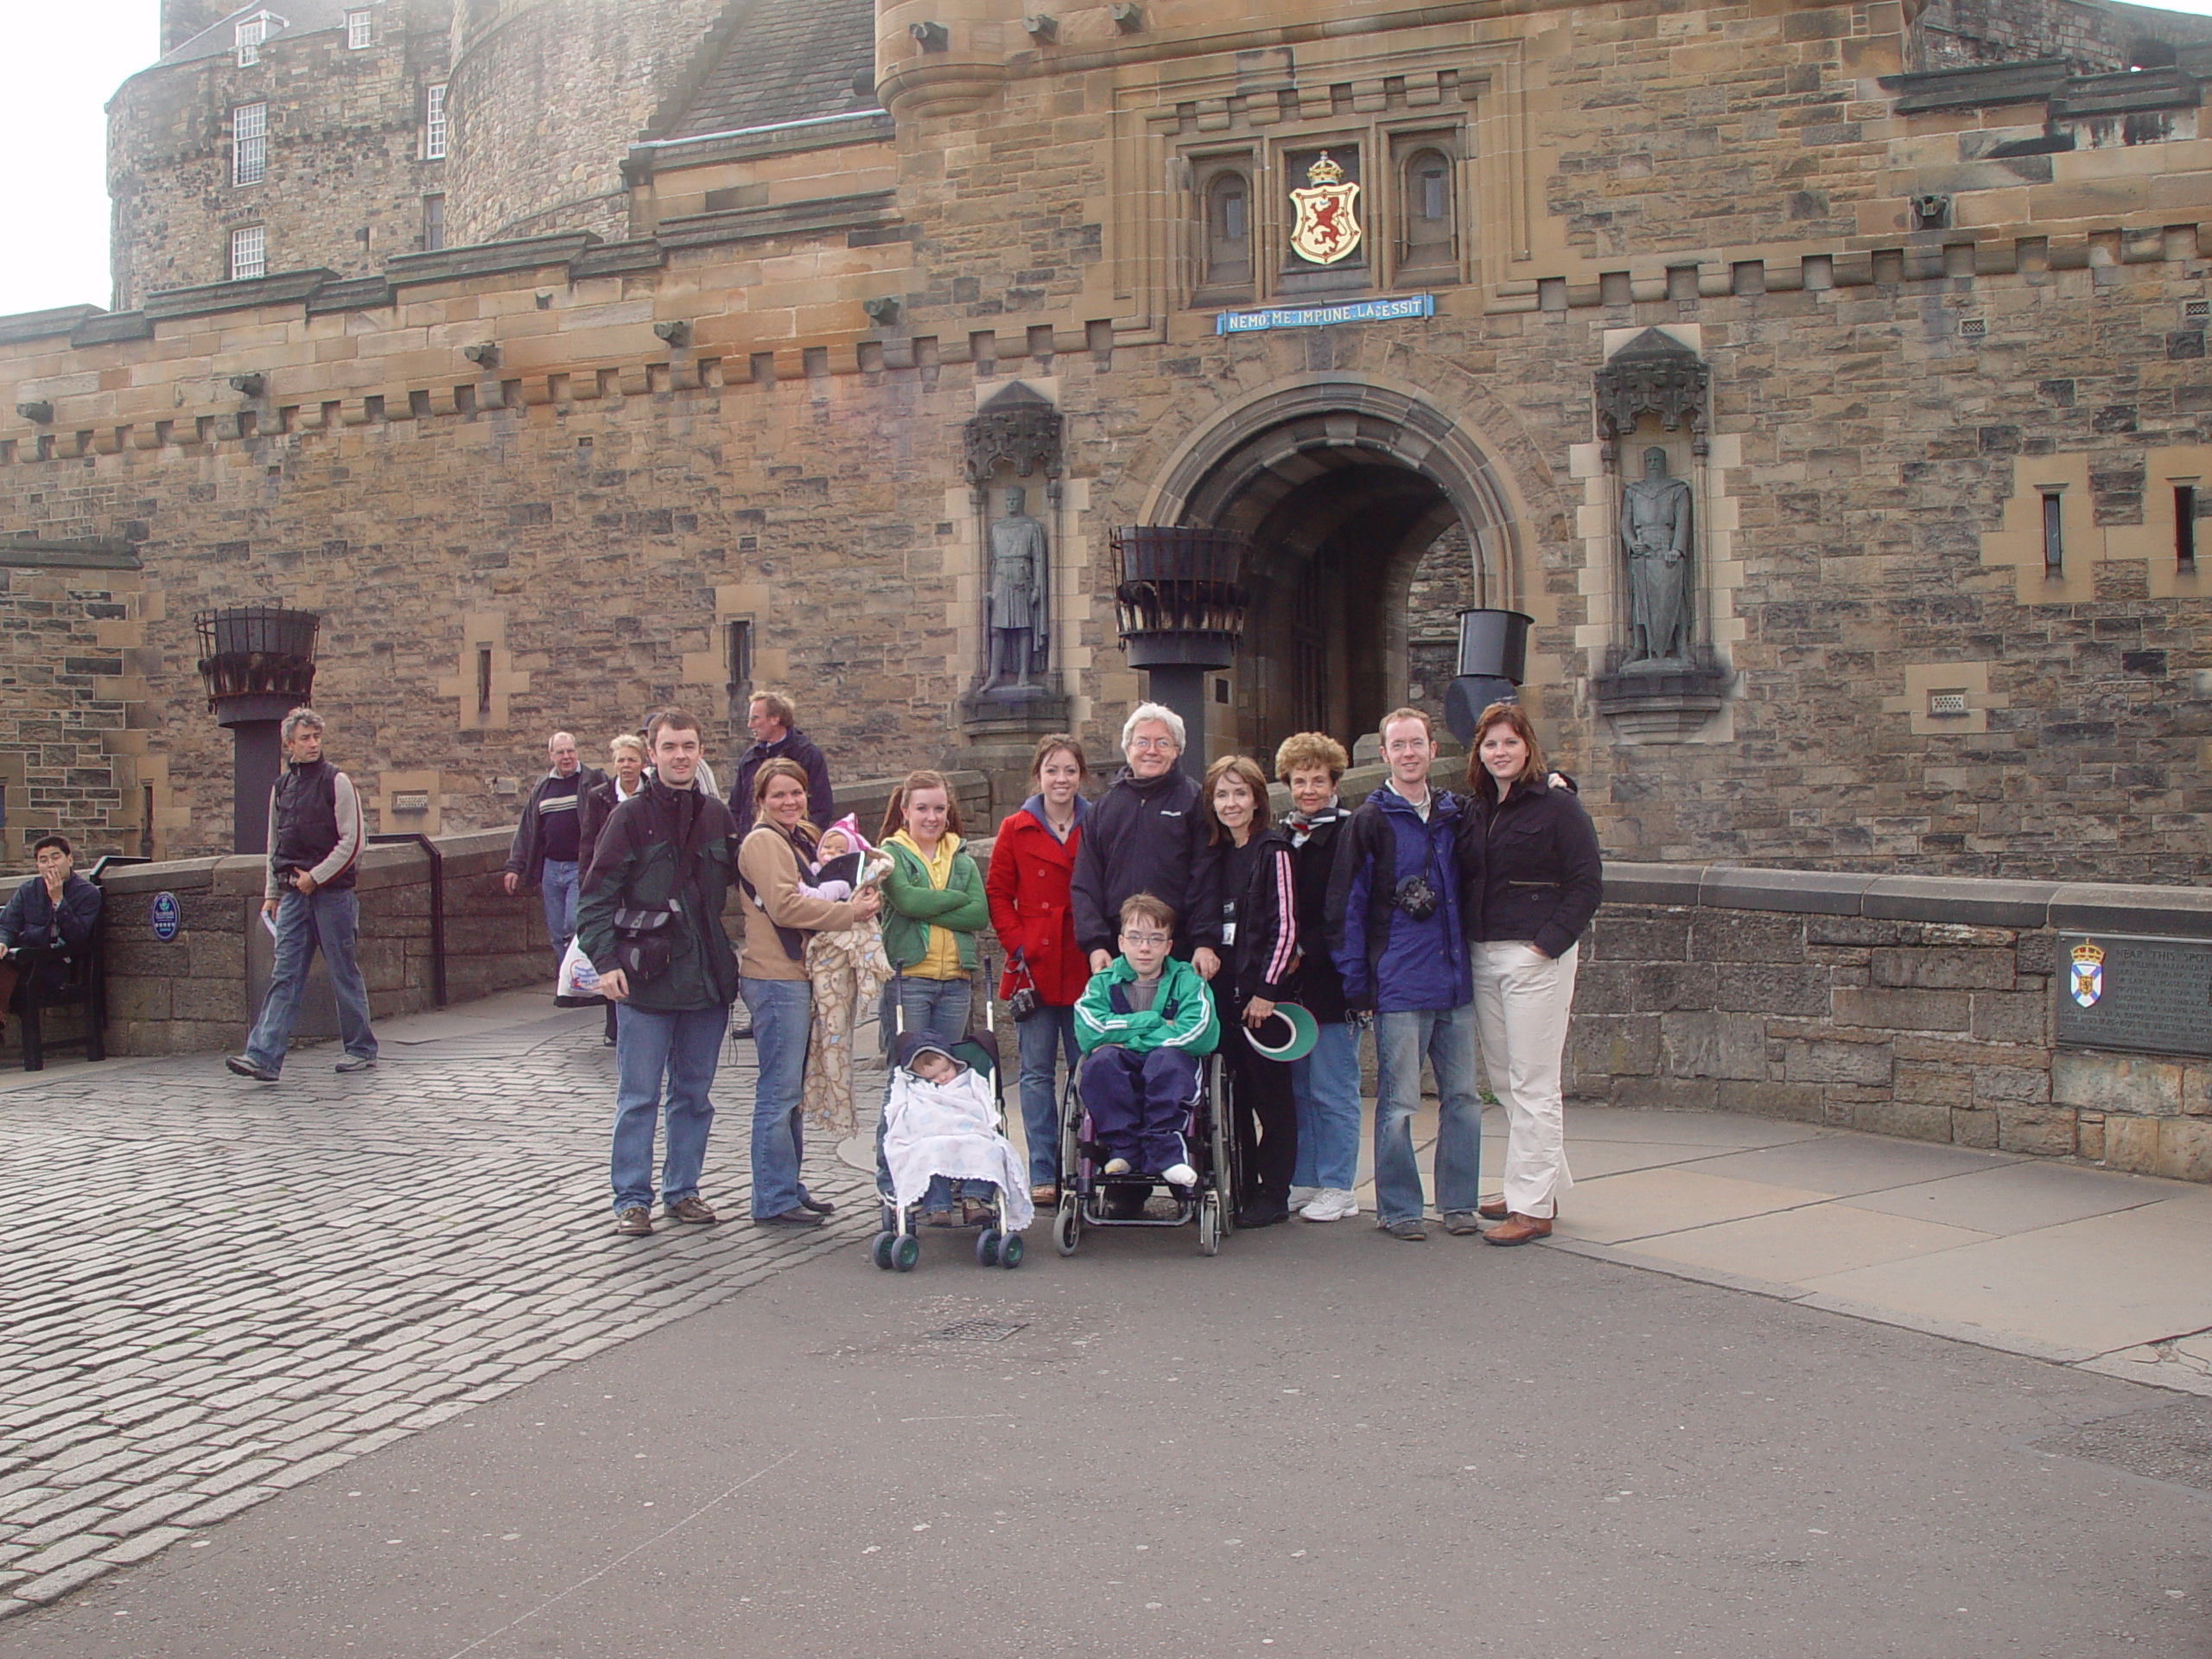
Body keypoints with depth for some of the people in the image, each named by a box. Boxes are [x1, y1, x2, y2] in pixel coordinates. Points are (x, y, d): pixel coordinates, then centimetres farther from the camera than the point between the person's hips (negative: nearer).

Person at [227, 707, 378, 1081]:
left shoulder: (336, 782, -4)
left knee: (344, 974, 4)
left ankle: (361, 1049, 16)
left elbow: (353, 840, -10)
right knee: (284, 976, -2)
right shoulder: (281, 787, 14)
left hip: (331, 892, -5)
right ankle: (263, 1057, -9)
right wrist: (272, 892, 16)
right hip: (293, 895, 5)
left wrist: (315, 877, -11)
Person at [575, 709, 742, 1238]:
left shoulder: (717, 817, 9)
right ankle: (631, 1199, 9)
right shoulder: (632, 816, -4)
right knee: (639, 1097, 0)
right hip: (647, 978, -4)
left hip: (707, 977, 4)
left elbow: (735, 885, 20)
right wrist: (606, 960, -14)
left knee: (695, 1095, 11)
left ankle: (682, 1190, 23)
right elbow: (596, 896, -5)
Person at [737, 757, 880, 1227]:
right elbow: (784, 906, -19)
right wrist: (850, 912, -17)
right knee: (779, 1091, -6)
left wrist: (853, 900, 5)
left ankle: (789, 1186, 22)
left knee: (790, 1090, 14)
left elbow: (812, 897, 25)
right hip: (776, 979, -10)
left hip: (799, 976, 10)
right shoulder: (762, 841, -10)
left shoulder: (801, 838, 19)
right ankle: (774, 1201, -2)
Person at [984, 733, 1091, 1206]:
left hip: (1085, 968, 0)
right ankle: (1042, 1175, 7)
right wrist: (1018, 945, -5)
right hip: (1034, 967, 0)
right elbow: (996, 894, 6)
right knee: (1038, 1072, 3)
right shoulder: (1016, 830, 4)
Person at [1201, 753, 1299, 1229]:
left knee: (1271, 1094, 0)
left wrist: (1267, 990, -13)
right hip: (1222, 989, 6)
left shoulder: (1272, 850, -6)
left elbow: (1285, 927, -10)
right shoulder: (1214, 854, 12)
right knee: (1231, 1095, 8)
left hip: (1262, 991, -6)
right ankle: (1240, 1188, 17)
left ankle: (1273, 1194, 7)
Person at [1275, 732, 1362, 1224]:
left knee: (1331, 1089, -1)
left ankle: (1338, 1187, 8)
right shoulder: (1280, 837, 13)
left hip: (1331, 978, -6)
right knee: (1297, 1087, 11)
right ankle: (1303, 1182, 20)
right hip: (1289, 981, 6)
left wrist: (1304, 951, -14)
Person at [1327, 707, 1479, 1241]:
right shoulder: (1370, 821, -2)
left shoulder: (1454, 814, 12)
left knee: (1462, 1096, 8)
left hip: (1456, 981, 5)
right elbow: (1347, 906, -3)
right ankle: (1398, 1207, 10)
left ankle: (1458, 1201, 19)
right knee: (1399, 1101, -2)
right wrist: (1356, 985, -5)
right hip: (1400, 986, -5)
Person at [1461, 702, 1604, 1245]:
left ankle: (1532, 1206, -2)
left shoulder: (1556, 805, -6)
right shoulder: (1474, 811, 13)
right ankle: (1541, 1184, 24)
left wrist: (1549, 941, -15)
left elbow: (1587, 884, -9)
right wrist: (1464, 942, 7)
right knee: (1504, 1081, 12)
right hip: (1483, 956, 7)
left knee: (1533, 1083, -5)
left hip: (1536, 956, -7)